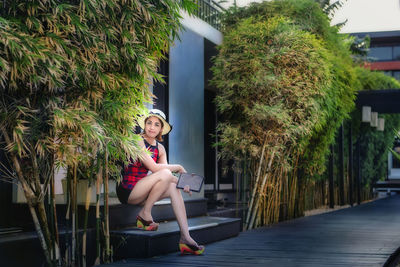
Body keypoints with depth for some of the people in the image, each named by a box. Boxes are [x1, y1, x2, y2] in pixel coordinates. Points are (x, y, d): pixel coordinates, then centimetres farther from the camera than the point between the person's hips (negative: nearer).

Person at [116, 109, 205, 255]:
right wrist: (178, 167, -12)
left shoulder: (160, 148, 11)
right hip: (127, 191, -7)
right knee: (165, 174, -25)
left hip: (141, 191, 7)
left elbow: (167, 176, 0)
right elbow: (153, 167, -23)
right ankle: (144, 215, -11)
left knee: (173, 187, -15)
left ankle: (185, 237, -22)